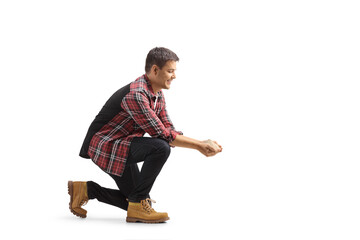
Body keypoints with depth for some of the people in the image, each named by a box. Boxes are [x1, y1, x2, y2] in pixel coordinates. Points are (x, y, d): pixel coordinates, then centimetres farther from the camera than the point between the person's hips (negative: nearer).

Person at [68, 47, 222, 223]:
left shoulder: (158, 95, 5)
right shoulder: (135, 94, -27)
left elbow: (170, 130, 5)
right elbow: (162, 135, -27)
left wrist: (201, 144, -9)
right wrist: (199, 145, -23)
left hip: (123, 146, 10)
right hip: (105, 145, -10)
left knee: (135, 199, 12)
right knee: (161, 148, -30)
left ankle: (86, 190, 21)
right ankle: (138, 206, -18)